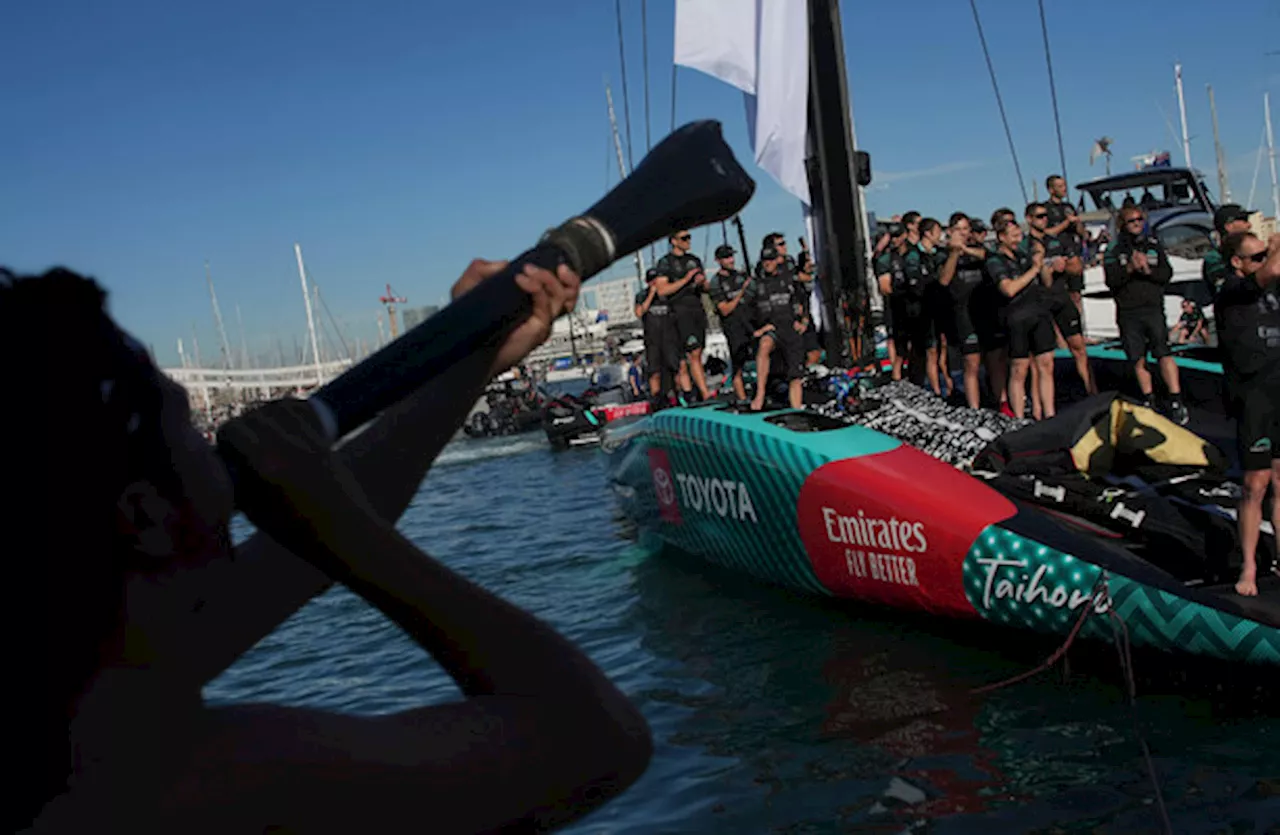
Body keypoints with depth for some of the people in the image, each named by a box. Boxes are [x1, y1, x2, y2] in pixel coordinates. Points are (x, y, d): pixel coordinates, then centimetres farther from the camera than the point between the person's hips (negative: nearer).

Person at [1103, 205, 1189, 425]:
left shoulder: (1154, 245, 12)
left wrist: (1148, 270, -13)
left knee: (1163, 353, -12)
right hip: (1128, 312, 0)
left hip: (1153, 308, 0)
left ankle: (1176, 402, -14)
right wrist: (1130, 268, -20)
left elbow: (1167, 273, 5)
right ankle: (1148, 400, 16)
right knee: (1138, 359, 4)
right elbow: (1111, 281, -5)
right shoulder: (1114, 250, 5)